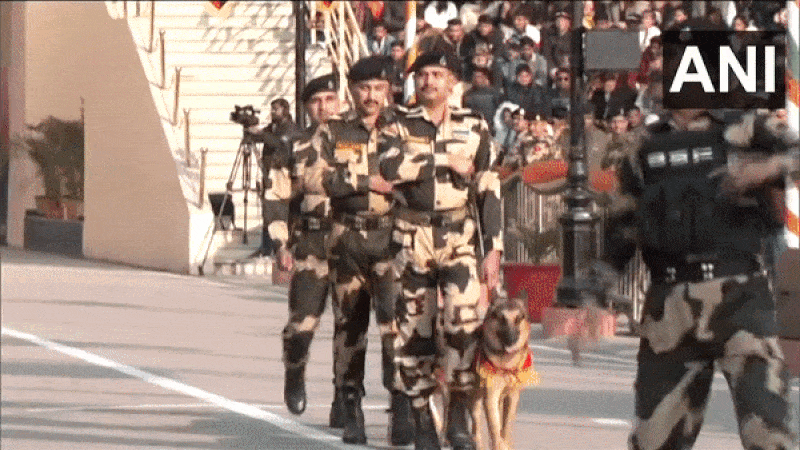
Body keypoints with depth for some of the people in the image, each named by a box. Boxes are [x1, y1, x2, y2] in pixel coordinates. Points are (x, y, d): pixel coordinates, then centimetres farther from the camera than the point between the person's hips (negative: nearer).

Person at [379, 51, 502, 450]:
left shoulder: (474, 128, 9)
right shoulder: (401, 126, 6)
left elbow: (489, 192, 9)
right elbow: (390, 167, -15)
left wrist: (494, 248, 3)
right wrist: (446, 160, -12)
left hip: (460, 237, 0)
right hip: (412, 239, 1)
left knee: (465, 319, -18)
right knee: (414, 328, 0)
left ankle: (459, 413, -6)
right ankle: (421, 417, 11)